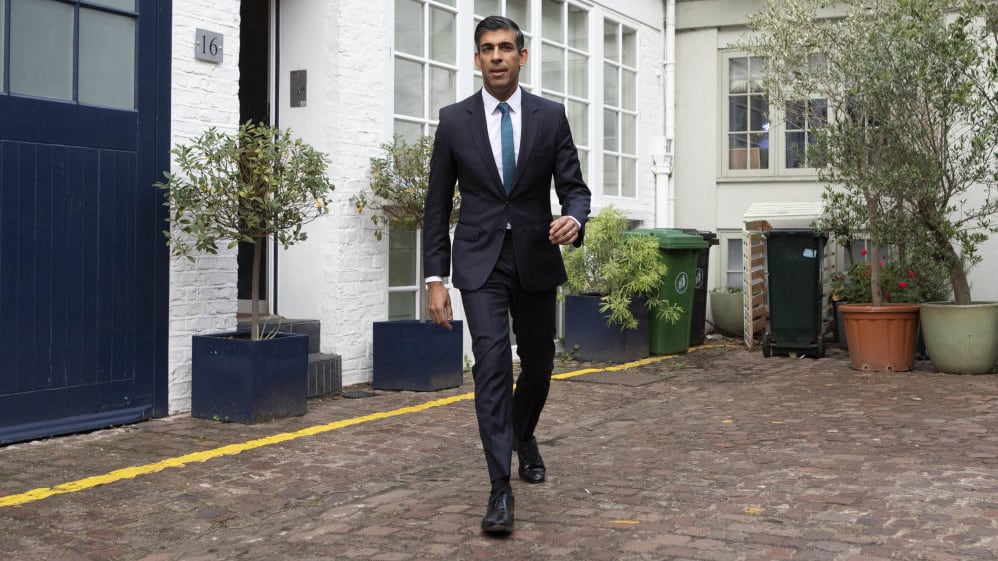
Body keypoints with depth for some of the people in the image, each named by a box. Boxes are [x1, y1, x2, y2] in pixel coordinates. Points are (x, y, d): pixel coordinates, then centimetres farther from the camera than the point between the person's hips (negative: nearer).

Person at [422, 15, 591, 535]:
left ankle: (523, 434, 46)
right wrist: (435, 278, -4)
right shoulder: (454, 119, -1)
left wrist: (573, 219, -25)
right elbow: (437, 204, 2)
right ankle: (500, 488, -12)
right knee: (491, 362, -15)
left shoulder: (551, 116, 1)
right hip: (480, 260, -2)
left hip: (535, 257, 2)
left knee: (538, 363, 14)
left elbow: (574, 187, 0)